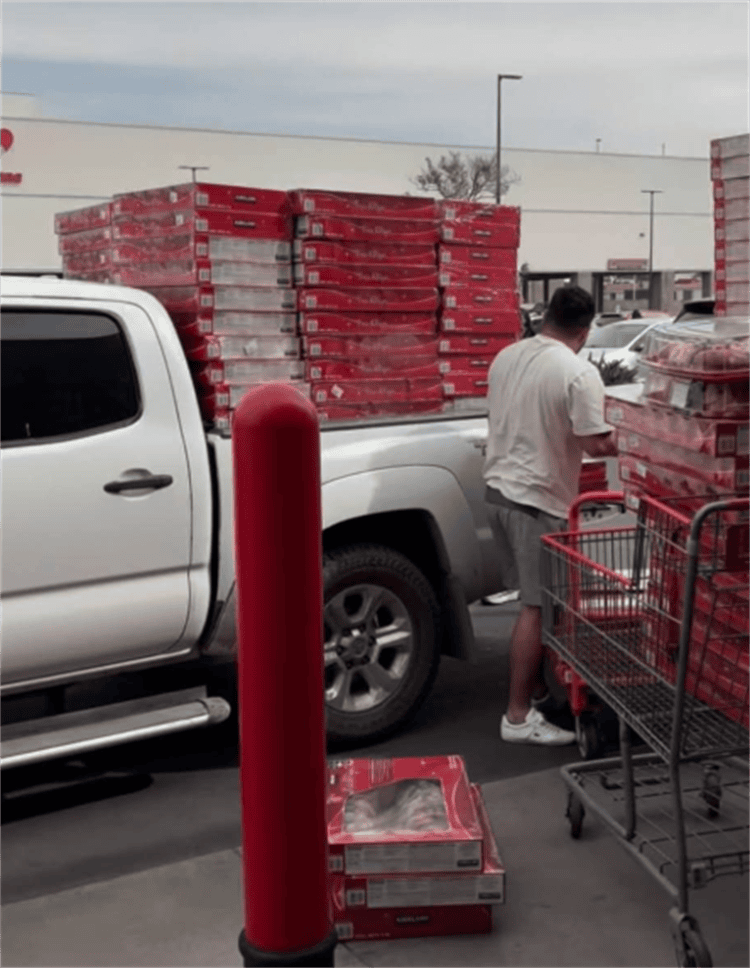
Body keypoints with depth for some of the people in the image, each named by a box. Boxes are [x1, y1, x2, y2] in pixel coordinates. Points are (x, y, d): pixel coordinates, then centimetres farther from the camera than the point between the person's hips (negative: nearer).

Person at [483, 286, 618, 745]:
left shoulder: (506, 356, 7)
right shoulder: (580, 372, -16)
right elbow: (597, 444, -18)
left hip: (499, 488, 8)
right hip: (538, 501, -8)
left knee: (533, 598, 21)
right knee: (537, 607, -1)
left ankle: (537, 684, 33)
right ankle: (518, 716, 3)